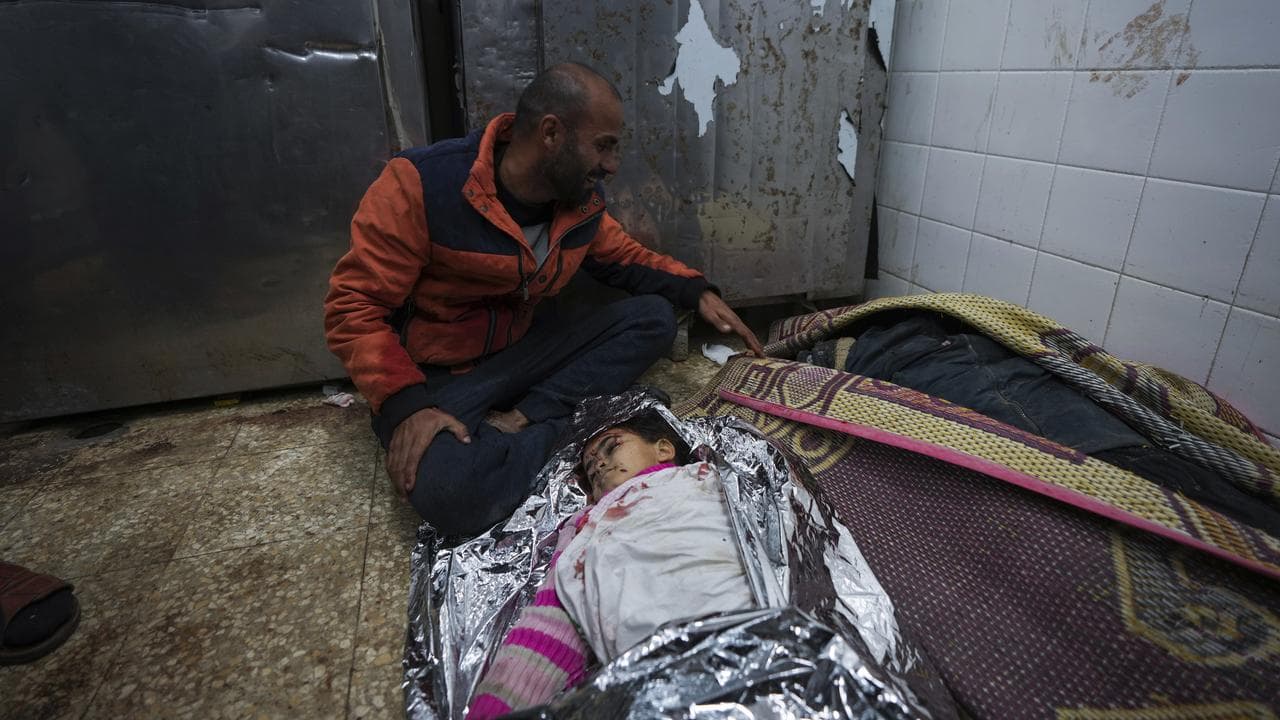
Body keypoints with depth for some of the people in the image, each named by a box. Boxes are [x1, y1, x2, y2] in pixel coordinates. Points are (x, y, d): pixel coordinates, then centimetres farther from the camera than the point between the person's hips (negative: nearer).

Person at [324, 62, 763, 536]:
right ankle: (558, 424, -8)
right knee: (449, 493, -35)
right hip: (435, 375, -5)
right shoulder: (420, 186, -21)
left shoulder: (582, 197, -4)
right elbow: (353, 306, -18)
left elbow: (622, 258, 14)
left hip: (523, 350, 6)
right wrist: (405, 404, -30)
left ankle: (525, 418, -17)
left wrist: (697, 291, -1)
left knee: (653, 318, -8)